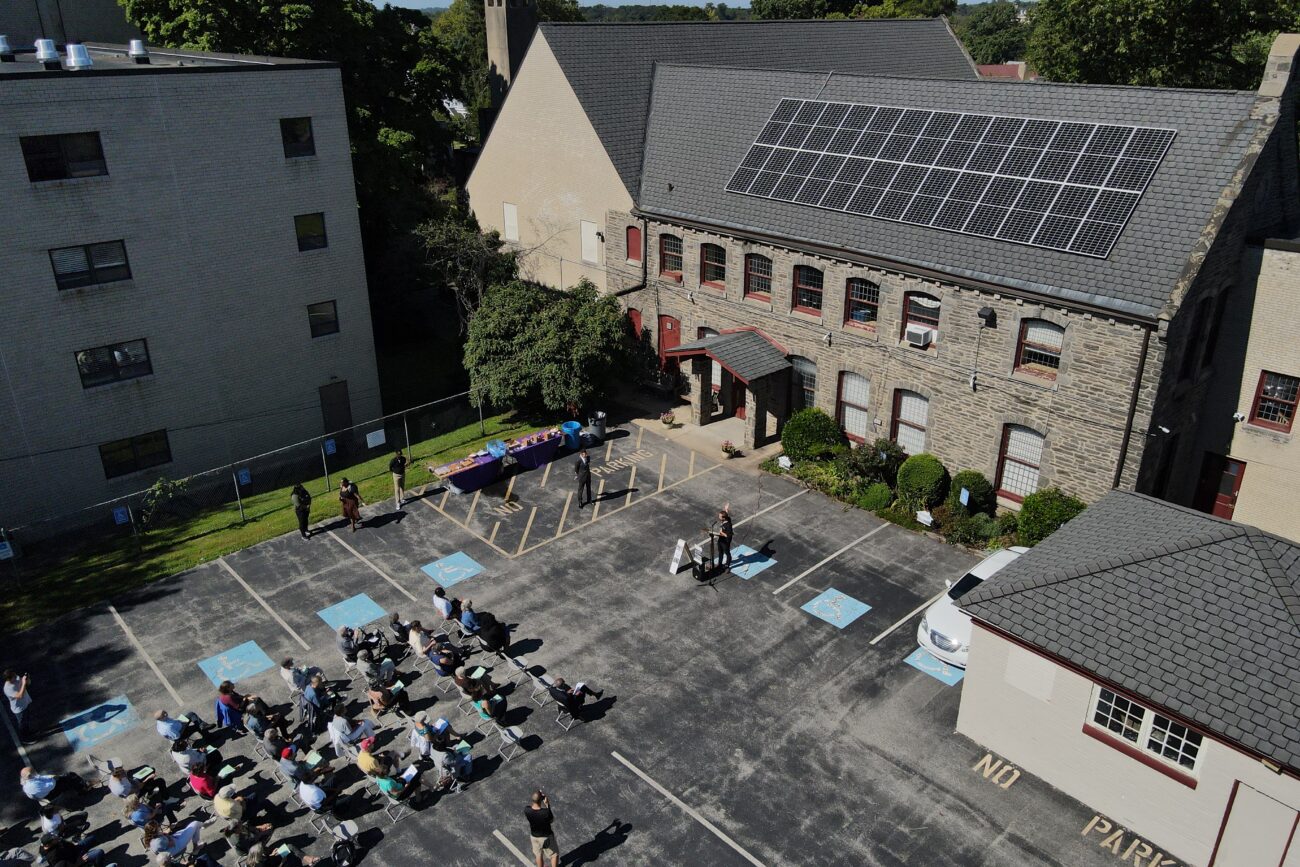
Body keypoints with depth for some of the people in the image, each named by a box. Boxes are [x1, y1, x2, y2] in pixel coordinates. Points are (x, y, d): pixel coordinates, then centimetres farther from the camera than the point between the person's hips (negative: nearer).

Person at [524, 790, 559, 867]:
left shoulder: (526, 810, -28)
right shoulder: (546, 812, -37)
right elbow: (552, 821, -15)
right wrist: (547, 805, -20)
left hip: (534, 836, 4)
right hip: (547, 836, -4)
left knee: (538, 854, 30)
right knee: (555, 854, 23)